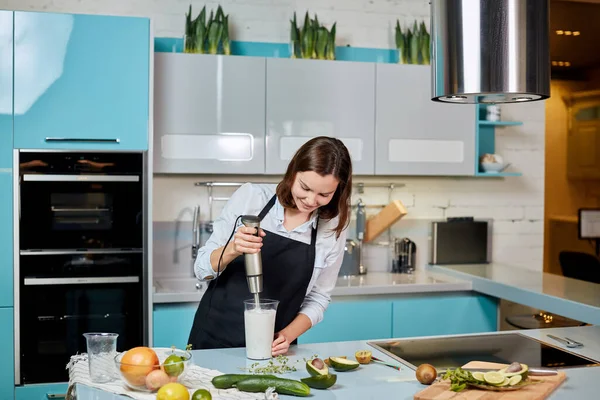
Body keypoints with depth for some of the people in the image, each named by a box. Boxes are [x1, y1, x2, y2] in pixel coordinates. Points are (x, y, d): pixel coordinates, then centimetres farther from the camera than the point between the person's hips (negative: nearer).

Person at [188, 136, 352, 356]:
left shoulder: (333, 229, -5)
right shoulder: (250, 196, -9)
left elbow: (318, 297, 3)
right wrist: (234, 249, -25)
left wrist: (288, 335, -12)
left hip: (273, 348, 1)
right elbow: (202, 268, -6)